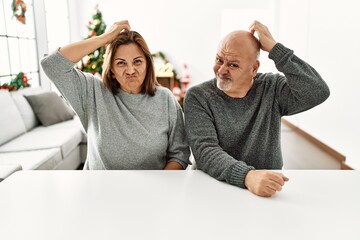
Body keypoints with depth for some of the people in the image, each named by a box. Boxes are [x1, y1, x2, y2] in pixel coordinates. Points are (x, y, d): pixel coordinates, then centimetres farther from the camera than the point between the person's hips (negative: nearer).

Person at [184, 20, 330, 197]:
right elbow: (205, 151, -18)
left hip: (269, 189, 1)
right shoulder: (198, 97, -6)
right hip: (216, 187, 0)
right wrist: (247, 176, -34)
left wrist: (275, 48, -14)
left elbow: (317, 93, -14)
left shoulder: (271, 88, 0)